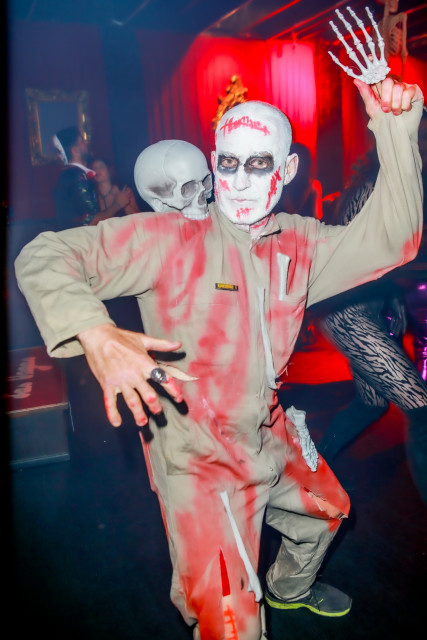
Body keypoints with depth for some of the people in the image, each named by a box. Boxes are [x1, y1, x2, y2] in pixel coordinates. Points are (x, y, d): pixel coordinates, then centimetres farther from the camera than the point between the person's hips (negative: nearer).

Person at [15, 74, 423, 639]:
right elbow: (43, 258, -21)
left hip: (270, 437, 7)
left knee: (328, 509, 31)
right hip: (197, 454, -6)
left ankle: (290, 589, 64)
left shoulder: (300, 244, -2)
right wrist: (95, 334, -41)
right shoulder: (171, 239, -19)